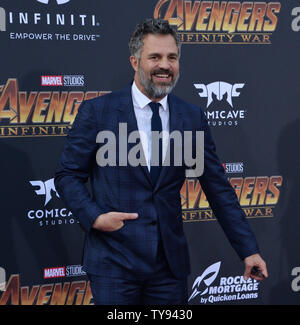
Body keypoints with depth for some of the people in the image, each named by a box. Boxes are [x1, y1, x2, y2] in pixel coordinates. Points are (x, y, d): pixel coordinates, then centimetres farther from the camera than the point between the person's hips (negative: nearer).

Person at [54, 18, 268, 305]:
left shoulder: (192, 118, 5)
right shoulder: (96, 111, -2)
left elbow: (218, 188, 8)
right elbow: (67, 175, 3)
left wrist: (248, 250, 5)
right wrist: (94, 216, -14)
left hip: (170, 261, 3)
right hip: (114, 260, -2)